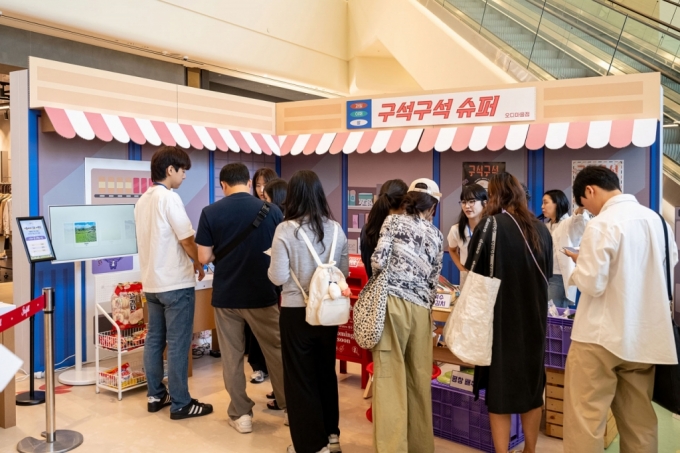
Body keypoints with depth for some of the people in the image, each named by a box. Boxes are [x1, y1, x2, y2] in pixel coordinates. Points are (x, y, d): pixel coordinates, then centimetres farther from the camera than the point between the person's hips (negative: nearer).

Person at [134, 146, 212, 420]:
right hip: (176, 282, -9)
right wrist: (198, 265, 1)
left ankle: (155, 395, 24)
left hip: (151, 281, 9)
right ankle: (180, 404, 6)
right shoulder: (169, 198, -16)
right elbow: (187, 241, -17)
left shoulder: (142, 200, 10)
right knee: (178, 344, -2)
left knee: (154, 339, 14)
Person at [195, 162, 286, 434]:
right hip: (263, 295, 1)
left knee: (232, 356, 12)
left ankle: (240, 414, 18)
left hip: (226, 296, 0)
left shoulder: (210, 212, -7)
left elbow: (204, 257, -6)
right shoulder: (271, 210, -6)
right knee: (277, 351, 15)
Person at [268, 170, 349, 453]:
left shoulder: (286, 230, -15)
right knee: (326, 370, 20)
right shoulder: (335, 228, -2)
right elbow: (344, 271, 6)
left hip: (297, 312, -4)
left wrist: (274, 262, 5)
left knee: (300, 376, 10)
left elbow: (278, 278, -14)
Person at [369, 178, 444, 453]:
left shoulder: (393, 221, 4)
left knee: (390, 378, 0)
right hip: (420, 309, 4)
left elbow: (378, 261, -6)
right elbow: (433, 281, 14)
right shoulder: (436, 236, 15)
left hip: (393, 303, -4)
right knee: (419, 380, 13)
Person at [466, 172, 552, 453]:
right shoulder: (540, 229, 3)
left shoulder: (490, 225, -11)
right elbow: (547, 274, 14)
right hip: (533, 316, 5)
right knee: (531, 383, 17)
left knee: (500, 385, 6)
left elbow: (474, 273, -10)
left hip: (499, 316, -5)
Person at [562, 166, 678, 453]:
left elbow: (591, 284, -18)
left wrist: (580, 263, 0)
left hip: (602, 335, -7)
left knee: (585, 416, 1)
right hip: (646, 335, 7)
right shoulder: (656, 219, 5)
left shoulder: (601, 225, -17)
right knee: (639, 419, 17)